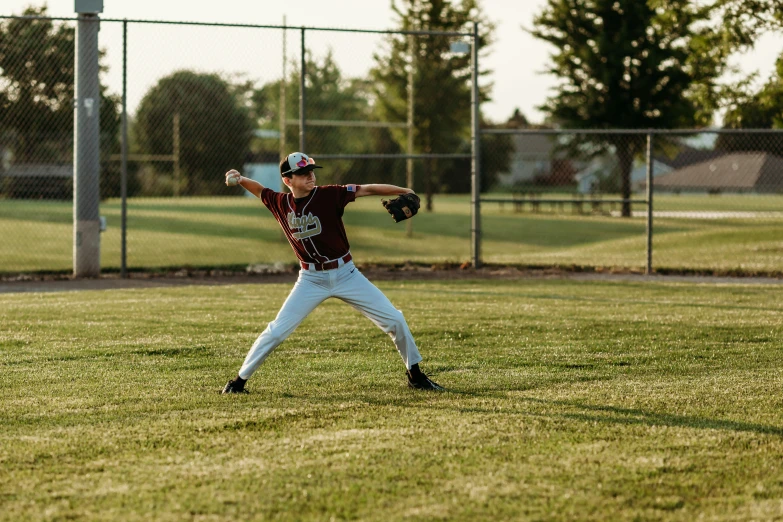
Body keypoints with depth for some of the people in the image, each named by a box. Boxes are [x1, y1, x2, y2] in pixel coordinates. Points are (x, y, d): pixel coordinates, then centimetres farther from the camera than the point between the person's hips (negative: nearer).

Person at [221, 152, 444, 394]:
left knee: (394, 320, -2)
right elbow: (259, 190, 15)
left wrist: (405, 192, -27)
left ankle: (415, 375, 17)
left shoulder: (329, 195, -12)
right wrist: (239, 179, -4)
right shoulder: (280, 203, -4)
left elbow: (368, 190, -17)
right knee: (277, 331, -4)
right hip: (311, 280, 1)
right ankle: (239, 380, 10)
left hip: (346, 274, -1)